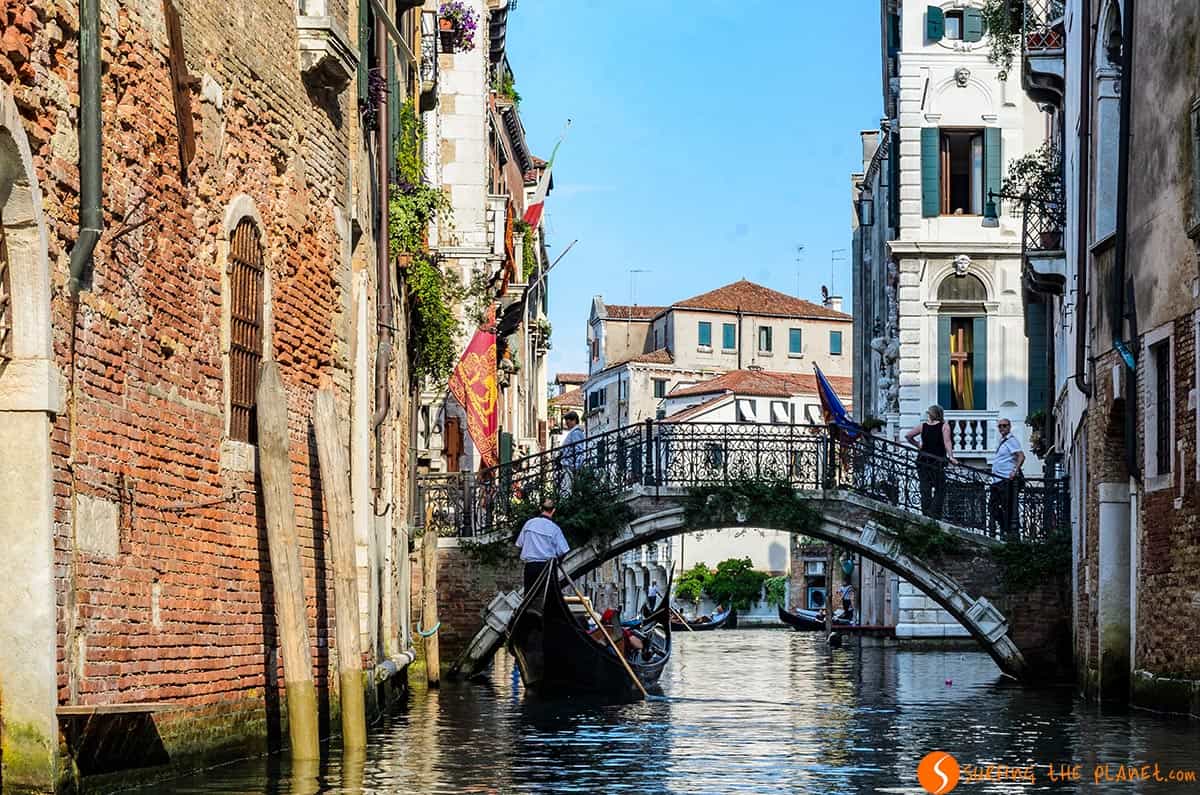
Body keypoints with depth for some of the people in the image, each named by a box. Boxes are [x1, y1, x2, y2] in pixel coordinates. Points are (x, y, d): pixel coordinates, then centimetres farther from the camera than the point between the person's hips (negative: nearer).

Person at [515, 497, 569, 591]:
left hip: (530, 565, 3)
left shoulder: (529, 523, 1)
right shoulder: (554, 528, -8)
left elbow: (520, 543, 8)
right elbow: (563, 552, -9)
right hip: (547, 565, -3)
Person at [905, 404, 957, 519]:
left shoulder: (922, 425, 5)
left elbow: (908, 436, 6)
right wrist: (951, 457, -19)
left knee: (925, 489, 7)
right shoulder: (944, 426, -3)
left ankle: (926, 514, 2)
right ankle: (935, 515, -11)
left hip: (922, 460, 3)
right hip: (938, 461, -3)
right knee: (940, 490, 3)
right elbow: (947, 442, -14)